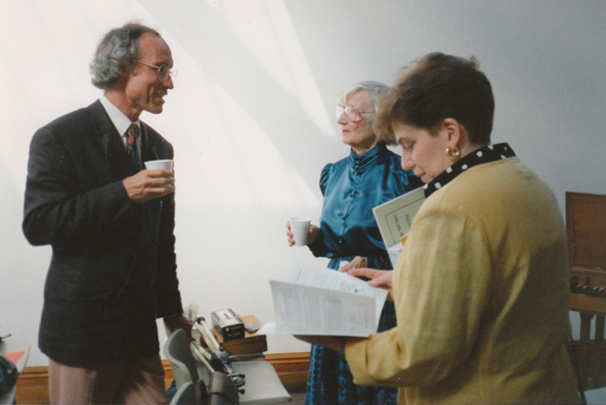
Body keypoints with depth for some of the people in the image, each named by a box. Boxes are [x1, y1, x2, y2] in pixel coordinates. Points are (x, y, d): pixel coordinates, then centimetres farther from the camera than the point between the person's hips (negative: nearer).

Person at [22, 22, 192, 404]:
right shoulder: (58, 138, -8)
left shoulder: (160, 148, 11)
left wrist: (172, 311, 20)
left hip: (141, 330, 5)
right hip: (80, 328, -5)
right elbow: (37, 225, -17)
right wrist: (123, 193, -22)